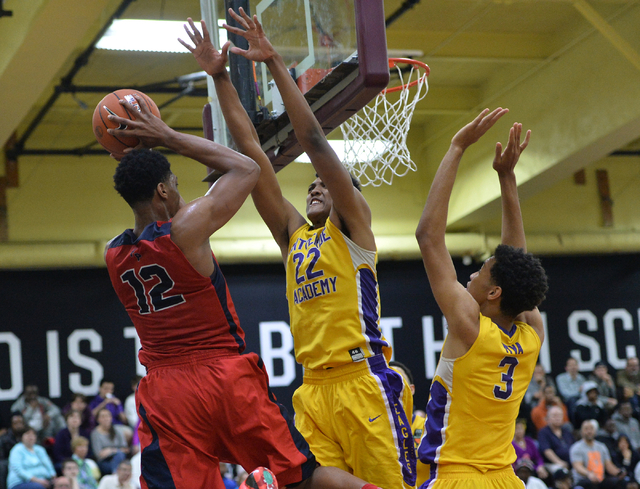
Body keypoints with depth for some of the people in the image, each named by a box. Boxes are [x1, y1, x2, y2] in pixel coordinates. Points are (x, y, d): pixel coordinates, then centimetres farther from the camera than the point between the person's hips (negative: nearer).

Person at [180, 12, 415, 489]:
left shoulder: (353, 225, 5)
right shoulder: (292, 234, 20)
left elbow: (315, 141, -4)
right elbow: (252, 151, 17)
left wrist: (275, 62, -6)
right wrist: (220, 78, 16)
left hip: (364, 383, -6)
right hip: (313, 391, 6)